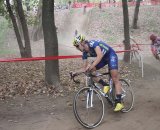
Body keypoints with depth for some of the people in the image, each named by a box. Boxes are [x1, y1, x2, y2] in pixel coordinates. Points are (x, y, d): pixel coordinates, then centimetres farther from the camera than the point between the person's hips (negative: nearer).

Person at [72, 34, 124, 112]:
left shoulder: (92, 43, -28)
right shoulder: (85, 53, -7)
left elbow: (100, 55, -44)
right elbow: (84, 68, -5)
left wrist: (91, 66, -55)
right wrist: (76, 72, -22)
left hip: (111, 55, -7)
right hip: (103, 58, 7)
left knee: (115, 79, -16)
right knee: (89, 71, -10)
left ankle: (119, 102, -16)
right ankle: (105, 85, -1)